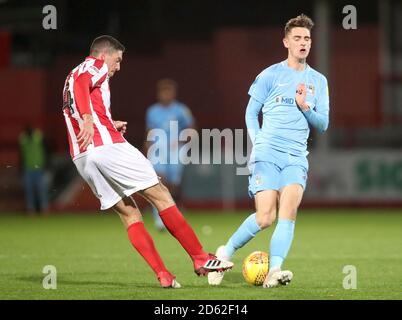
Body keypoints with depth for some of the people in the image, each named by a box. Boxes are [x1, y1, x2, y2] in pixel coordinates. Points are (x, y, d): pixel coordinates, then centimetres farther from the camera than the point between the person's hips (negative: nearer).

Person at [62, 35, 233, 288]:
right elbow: (81, 83, -19)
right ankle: (201, 258, -3)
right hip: (107, 146, -9)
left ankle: (163, 275, -2)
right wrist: (88, 119, -31)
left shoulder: (72, 77, 30)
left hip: (81, 158, 9)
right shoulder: (96, 66, 5)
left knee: (129, 214, 8)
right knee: (160, 194, -2)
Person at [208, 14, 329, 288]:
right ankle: (226, 253, 10)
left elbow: (323, 124, 11)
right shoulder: (270, 75, 5)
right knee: (265, 218, -13)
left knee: (289, 210, -21)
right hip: (267, 154, -2)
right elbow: (251, 113, 12)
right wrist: (258, 143, 0)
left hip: (297, 157, 3)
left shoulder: (318, 81, 13)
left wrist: (305, 107, -7)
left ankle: (274, 271, -28)